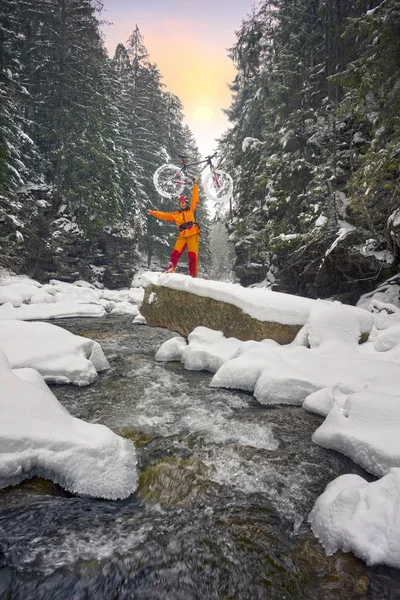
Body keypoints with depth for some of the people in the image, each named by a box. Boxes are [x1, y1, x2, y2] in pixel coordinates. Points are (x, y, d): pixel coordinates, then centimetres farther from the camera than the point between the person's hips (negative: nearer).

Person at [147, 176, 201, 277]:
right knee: (175, 253, -10)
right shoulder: (176, 214, 18)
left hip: (193, 235, -3)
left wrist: (195, 184, 11)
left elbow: (195, 198, 10)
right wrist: (153, 213, 13)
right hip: (182, 236, 3)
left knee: (193, 256, -9)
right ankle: (170, 271, -8)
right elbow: (164, 215, 18)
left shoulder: (191, 210, 12)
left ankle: (192, 276, -7)